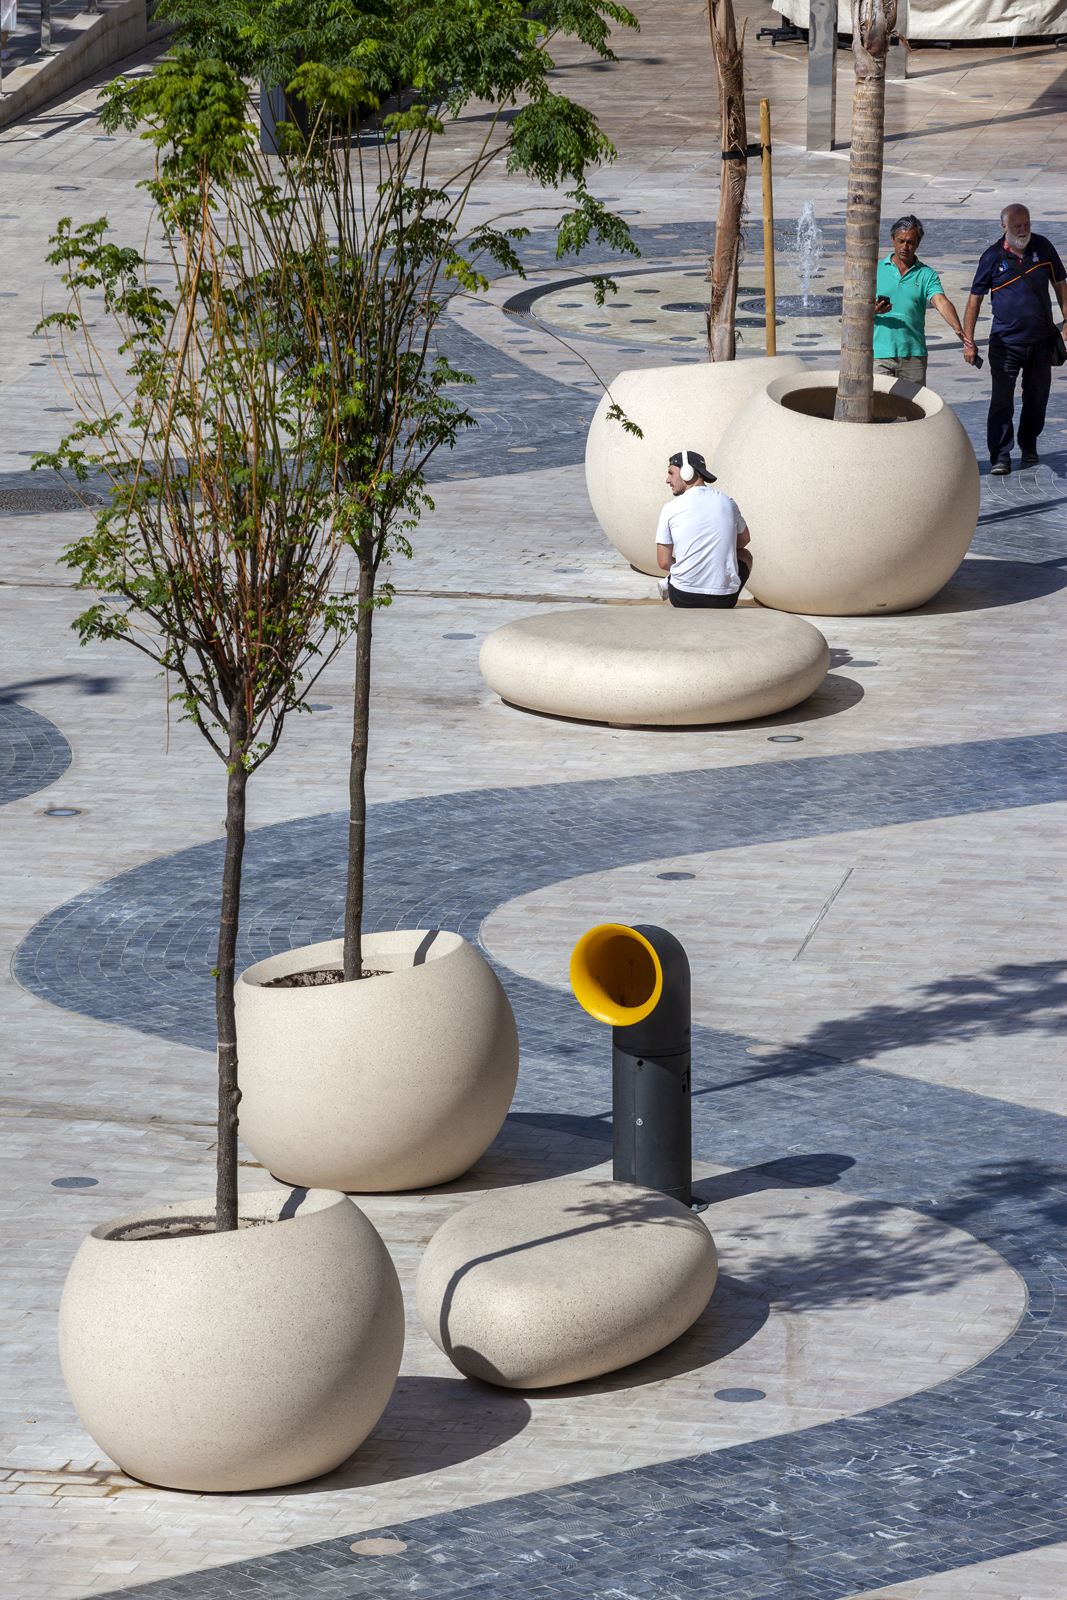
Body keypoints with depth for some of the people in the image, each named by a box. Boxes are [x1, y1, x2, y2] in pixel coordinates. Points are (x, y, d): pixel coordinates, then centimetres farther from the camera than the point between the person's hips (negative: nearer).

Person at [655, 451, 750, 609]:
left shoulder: (671, 508, -5)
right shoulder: (726, 501, 4)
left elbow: (664, 563, -1)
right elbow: (743, 540, 23)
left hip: (683, 599, 0)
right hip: (724, 600, 0)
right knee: (745, 556, 34)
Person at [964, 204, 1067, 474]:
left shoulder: (1042, 247, 1)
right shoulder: (993, 257, -5)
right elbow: (975, 299, 0)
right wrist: (968, 341, -4)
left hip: (1040, 339, 3)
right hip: (1005, 341, -3)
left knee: (1037, 395, 12)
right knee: (1002, 398, -8)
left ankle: (1029, 445, 31)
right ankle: (1000, 455, -3)